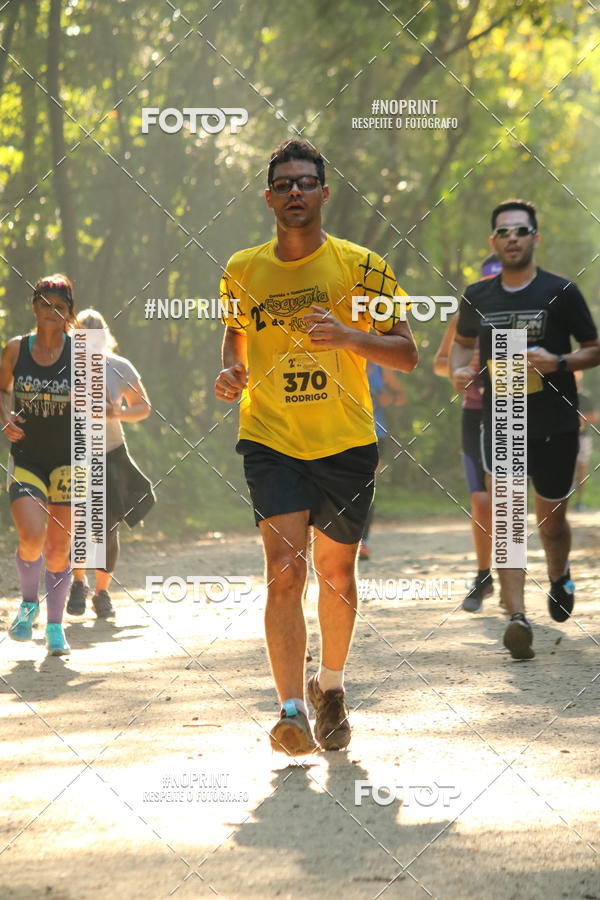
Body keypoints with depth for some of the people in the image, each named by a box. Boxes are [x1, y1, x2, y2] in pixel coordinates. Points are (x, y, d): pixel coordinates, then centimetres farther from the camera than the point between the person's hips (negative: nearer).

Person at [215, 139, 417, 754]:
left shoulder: (362, 266, -3)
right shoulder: (242, 271, 4)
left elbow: (406, 354, -1)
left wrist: (349, 335, -19)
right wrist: (231, 373, 1)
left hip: (346, 443, 0)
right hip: (270, 440, 0)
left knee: (337, 572, 11)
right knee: (284, 568, -15)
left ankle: (330, 686, 34)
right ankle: (291, 710, -17)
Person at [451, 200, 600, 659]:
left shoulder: (561, 292, -4)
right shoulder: (477, 297, 4)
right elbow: (463, 341, 23)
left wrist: (558, 362, -18)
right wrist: (458, 369, 1)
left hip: (556, 426, -1)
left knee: (551, 521, 12)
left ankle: (559, 576, 44)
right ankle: (517, 617, -19)